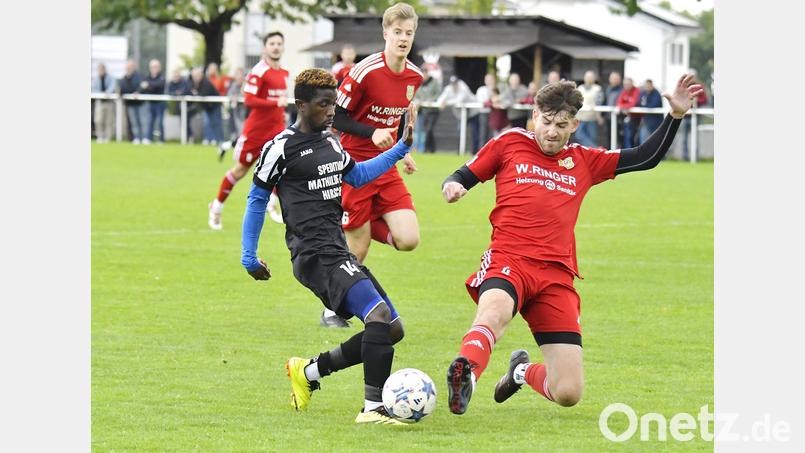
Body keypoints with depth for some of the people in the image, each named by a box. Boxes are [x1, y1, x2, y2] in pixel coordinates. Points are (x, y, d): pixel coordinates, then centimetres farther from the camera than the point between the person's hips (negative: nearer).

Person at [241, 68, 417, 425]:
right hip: (315, 257, -9)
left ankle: (308, 372, 19)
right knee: (379, 316, -27)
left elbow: (357, 175, 34)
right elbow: (257, 199, 2)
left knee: (392, 329, 7)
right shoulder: (281, 148, -6)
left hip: (339, 254, 9)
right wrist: (249, 258, 5)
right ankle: (373, 408, -27)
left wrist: (402, 148, 28)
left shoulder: (330, 142, 17)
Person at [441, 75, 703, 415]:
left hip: (556, 275, 3)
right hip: (508, 261, -3)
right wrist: (452, 186, -8)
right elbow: (464, 176, 16)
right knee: (494, 313, -42)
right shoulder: (510, 144, 13)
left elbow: (646, 158, 20)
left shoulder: (584, 162, 19)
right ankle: (466, 374, -62)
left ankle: (523, 372, 28)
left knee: (568, 394, -3)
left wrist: (676, 115, 10)